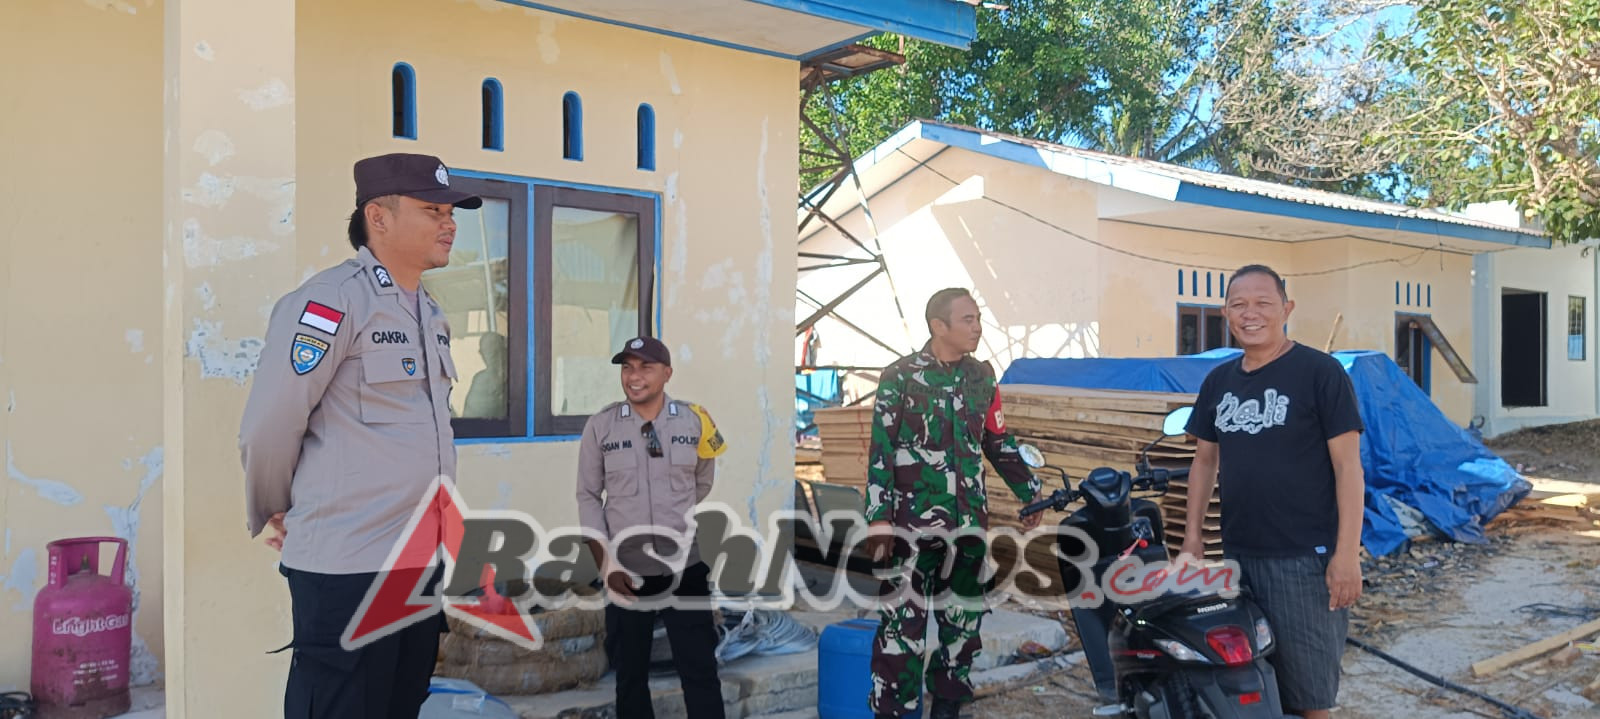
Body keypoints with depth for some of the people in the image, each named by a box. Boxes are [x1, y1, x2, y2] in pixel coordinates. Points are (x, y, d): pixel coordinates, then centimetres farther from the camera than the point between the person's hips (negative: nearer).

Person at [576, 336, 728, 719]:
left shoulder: (695, 422, -2)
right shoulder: (599, 426, -4)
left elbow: (707, 487, 8)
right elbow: (588, 496, 0)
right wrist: (605, 563, -6)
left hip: (686, 569, 0)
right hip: (625, 572, 0)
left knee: (700, 672, 5)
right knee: (630, 673, 15)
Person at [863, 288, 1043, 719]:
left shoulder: (981, 376, 9)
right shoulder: (900, 377, -6)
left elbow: (999, 442, 18)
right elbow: (880, 452, -8)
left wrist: (1029, 494, 19)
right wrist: (878, 520, -13)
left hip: (969, 520, 5)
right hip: (913, 521, -5)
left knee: (964, 620, 12)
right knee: (903, 624, -5)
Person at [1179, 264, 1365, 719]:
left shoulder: (1320, 373, -6)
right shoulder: (1218, 382, 11)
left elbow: (1348, 465, -9)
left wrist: (1347, 554, -14)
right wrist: (1191, 536, 12)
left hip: (1304, 559, -5)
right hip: (1237, 557, 5)